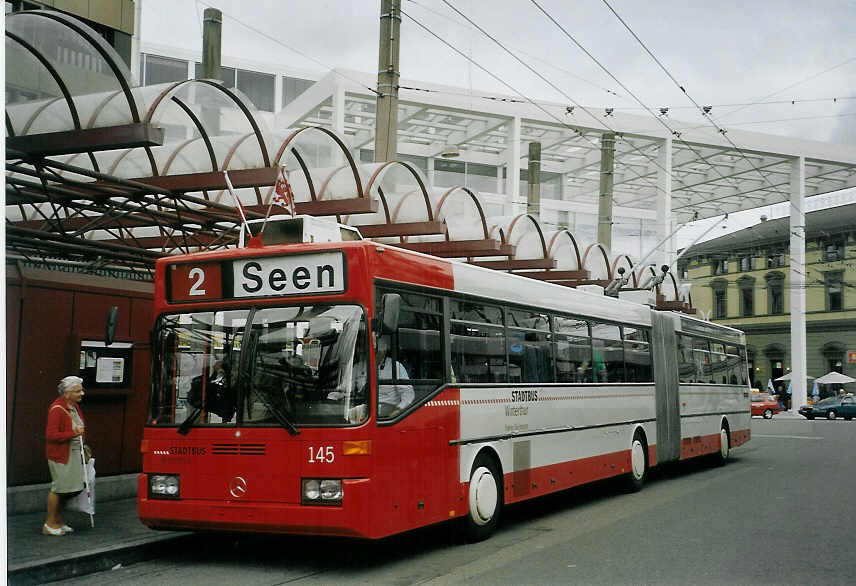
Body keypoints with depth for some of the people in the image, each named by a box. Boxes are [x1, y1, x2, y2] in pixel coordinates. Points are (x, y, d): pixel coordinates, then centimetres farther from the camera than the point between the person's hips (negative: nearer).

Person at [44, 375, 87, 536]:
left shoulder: (75, 406, 10)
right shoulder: (57, 409, -18)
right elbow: (51, 435, -22)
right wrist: (73, 434, -24)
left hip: (74, 453, 8)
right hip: (60, 455, -8)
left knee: (68, 489, 12)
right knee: (59, 488, -2)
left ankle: (58, 521, 23)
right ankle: (49, 524, 9)